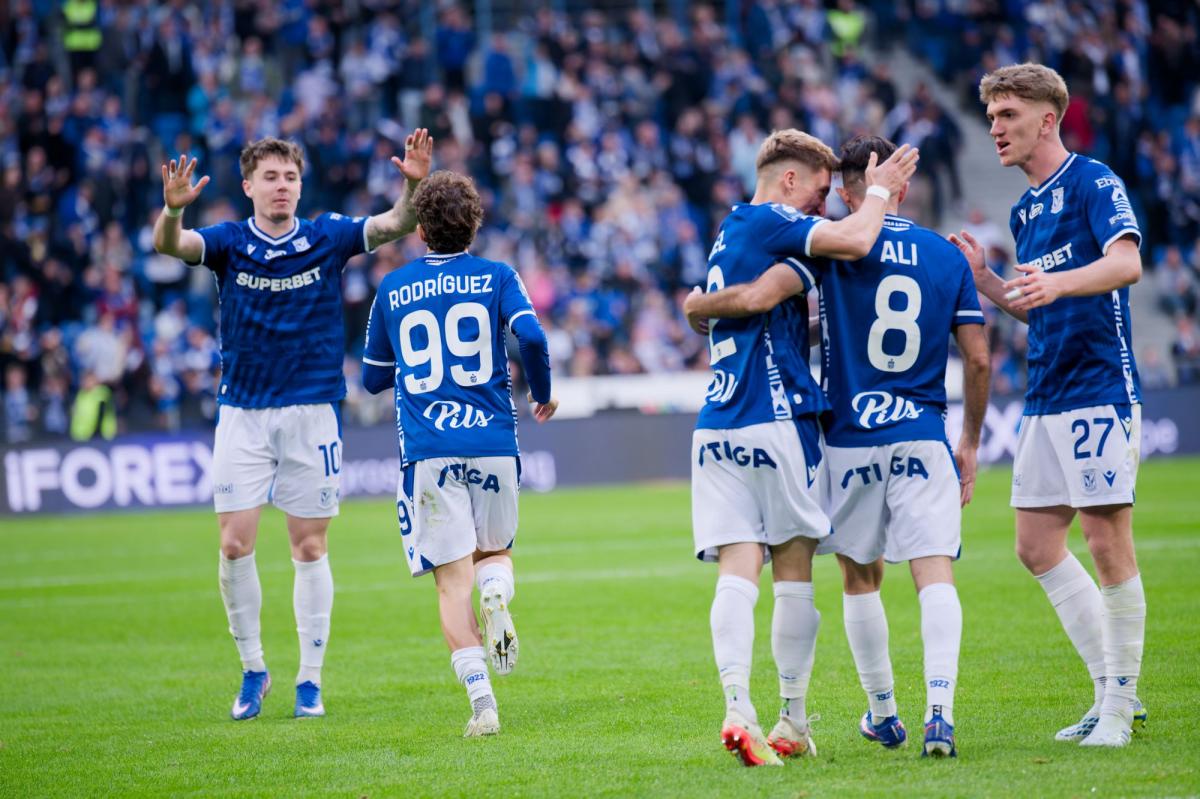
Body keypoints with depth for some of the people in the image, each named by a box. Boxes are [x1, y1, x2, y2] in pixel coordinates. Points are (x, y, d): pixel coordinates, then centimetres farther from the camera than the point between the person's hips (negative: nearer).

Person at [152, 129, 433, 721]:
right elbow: (170, 245, -20)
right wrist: (172, 208, -43)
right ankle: (253, 669, 11)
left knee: (310, 549, 2)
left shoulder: (327, 239, 0)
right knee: (235, 545, -5)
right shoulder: (228, 243, -1)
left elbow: (395, 225, -13)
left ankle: (310, 680, 10)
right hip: (241, 413, 0)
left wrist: (414, 184, -34)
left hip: (312, 412, 0)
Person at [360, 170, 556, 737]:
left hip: (427, 451, 0)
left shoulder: (392, 290, 10)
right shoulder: (496, 277, 5)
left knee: (452, 581, -1)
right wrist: (542, 393, 7)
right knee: (494, 551, 22)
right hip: (493, 441, 0)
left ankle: (481, 701, -15)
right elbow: (531, 336, -11)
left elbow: (374, 377, 17)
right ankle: (496, 593, -15)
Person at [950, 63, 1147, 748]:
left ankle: (1120, 706, 1)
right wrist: (983, 279, 7)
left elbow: (1127, 262, -24)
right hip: (1047, 400, 9)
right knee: (1038, 546, 7)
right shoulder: (1026, 210, 18)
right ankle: (1114, 691, 16)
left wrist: (1054, 281, -40)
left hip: (1100, 390, -9)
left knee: (1108, 543, -7)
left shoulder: (1092, 182, -8)